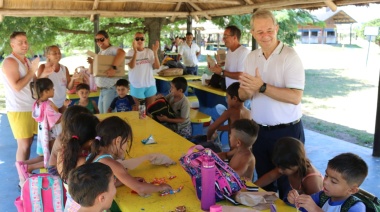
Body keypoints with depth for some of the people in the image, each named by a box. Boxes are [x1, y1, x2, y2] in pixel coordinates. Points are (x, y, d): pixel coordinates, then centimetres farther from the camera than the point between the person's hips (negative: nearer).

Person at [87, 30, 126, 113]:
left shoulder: (112, 49, -10)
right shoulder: (99, 53, 17)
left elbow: (122, 53, -34)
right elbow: (91, 72, 17)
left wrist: (113, 67, -41)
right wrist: (91, 63, -4)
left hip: (111, 88, -9)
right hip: (102, 89, 9)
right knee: (101, 113, 14)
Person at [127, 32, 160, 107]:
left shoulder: (149, 51, 1)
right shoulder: (131, 52, -4)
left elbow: (157, 67, -7)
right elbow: (131, 66, -21)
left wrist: (155, 52, -18)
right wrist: (135, 51, -29)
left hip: (150, 84, 2)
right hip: (137, 85, -2)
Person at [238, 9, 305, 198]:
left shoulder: (290, 56, -14)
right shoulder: (250, 58, 4)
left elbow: (295, 97, -24)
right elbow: (242, 96, 6)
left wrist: (262, 87, -27)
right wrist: (246, 90, -17)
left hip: (286, 132, -5)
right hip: (259, 130, 6)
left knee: (287, 185, 10)